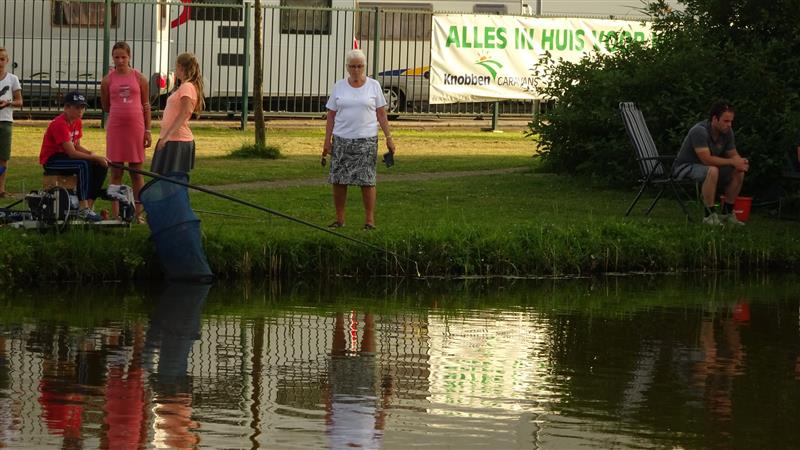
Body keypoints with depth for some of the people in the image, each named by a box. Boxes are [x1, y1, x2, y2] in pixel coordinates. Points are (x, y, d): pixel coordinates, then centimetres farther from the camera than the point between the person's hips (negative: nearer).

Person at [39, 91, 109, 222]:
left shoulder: (77, 122, 6)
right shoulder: (59, 124, -23)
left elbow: (78, 146, 8)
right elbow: (72, 153, -27)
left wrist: (93, 154, -11)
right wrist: (95, 158, -24)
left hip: (65, 156, 9)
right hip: (51, 161, -9)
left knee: (101, 167, -5)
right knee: (83, 165, -32)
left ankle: (89, 206, -6)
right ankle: (83, 209, -33)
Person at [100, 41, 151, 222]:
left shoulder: (139, 78, 5)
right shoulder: (108, 80, 4)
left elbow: (146, 105, 7)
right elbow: (106, 107, 12)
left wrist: (147, 130, 3)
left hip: (136, 127, 0)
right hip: (115, 127, 0)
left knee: (136, 171, 5)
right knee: (116, 172, 2)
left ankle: (139, 213, 9)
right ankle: (115, 213, 4)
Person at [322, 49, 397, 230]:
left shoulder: (373, 86, 4)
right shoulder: (339, 87, 7)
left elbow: (381, 114, 4)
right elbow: (331, 116, 8)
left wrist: (388, 137, -3)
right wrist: (327, 141, 3)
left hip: (366, 140, -2)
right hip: (341, 139, 2)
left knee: (367, 181, -5)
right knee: (338, 180, 2)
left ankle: (369, 220, 1)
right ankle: (339, 219, 12)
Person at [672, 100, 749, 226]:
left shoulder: (727, 132, -3)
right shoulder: (700, 131, -28)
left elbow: (733, 154, 4)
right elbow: (707, 159, -33)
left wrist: (741, 162, -20)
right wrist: (733, 162, -30)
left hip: (705, 167, 8)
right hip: (685, 168, -8)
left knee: (739, 172, -8)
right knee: (712, 171, -37)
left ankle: (727, 213, 2)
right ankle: (709, 215, -30)